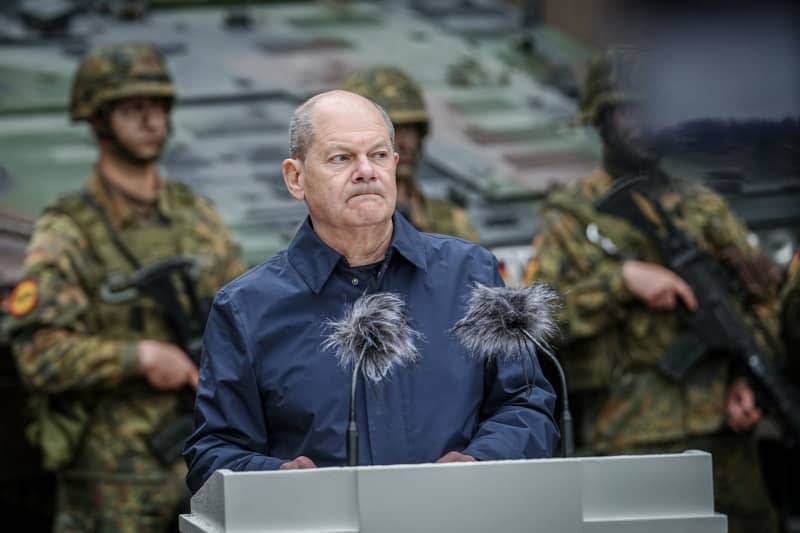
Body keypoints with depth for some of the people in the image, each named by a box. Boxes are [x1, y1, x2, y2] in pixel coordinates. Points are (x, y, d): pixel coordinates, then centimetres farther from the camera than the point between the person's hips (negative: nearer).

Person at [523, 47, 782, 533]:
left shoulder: (706, 209, 14)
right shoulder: (571, 217, 3)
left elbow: (762, 298, 15)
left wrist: (748, 380, -2)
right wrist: (623, 280, -17)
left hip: (727, 434, 4)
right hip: (633, 438, -4)